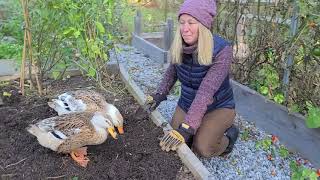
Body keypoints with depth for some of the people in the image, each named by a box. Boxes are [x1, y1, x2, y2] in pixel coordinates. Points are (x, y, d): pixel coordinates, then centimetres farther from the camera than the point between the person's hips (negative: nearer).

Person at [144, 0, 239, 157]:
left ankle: (228, 134, 9)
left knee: (202, 147, -24)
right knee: (173, 143, 1)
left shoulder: (221, 50, -27)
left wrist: (187, 127, -39)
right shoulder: (178, 47, -12)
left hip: (218, 107, -5)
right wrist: (160, 94, -4)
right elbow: (172, 72, 9)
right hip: (187, 104, 5)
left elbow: (206, 92, -34)